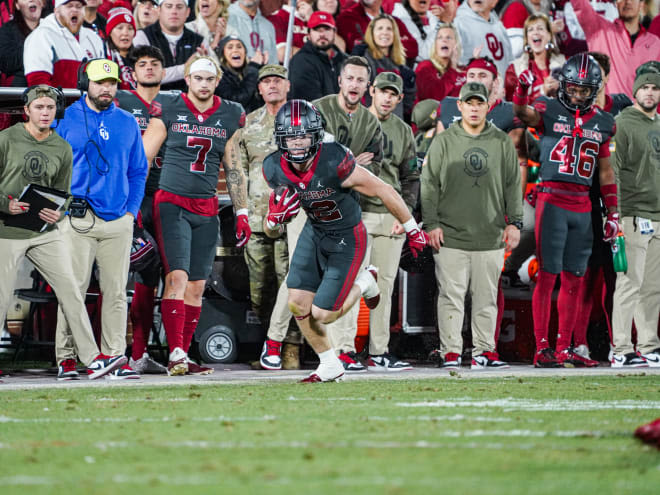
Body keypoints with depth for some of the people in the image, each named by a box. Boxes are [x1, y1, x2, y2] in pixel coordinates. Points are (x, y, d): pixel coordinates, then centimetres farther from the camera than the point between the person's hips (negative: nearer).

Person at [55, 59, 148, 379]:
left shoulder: (127, 123, 13)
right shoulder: (66, 119, 3)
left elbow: (138, 171, 17)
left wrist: (132, 210, 6)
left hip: (118, 221, 3)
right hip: (78, 219, -3)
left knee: (116, 292, 4)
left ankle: (115, 357, 8)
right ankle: (66, 356, -3)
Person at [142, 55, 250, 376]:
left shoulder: (228, 116, 9)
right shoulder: (168, 111, -1)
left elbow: (234, 169, 16)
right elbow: (143, 159, 1)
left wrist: (242, 214, 14)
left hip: (206, 209, 4)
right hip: (171, 203, -4)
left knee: (197, 286, 4)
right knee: (177, 277, -16)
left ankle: (183, 356, 9)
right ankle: (176, 353, -19)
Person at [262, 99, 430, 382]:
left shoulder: (334, 164, -33)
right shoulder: (275, 170, -15)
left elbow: (384, 191, -20)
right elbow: (271, 232, -2)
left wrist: (412, 230, -8)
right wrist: (276, 218, -28)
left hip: (347, 239, -5)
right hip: (314, 233, 5)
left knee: (321, 315, -6)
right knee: (298, 305, 0)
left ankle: (364, 284, 23)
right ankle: (330, 367, 23)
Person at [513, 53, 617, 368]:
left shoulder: (602, 123, 13)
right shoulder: (549, 111, 0)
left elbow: (606, 172, 18)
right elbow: (522, 114, -20)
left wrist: (613, 213, 15)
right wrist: (522, 89, -40)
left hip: (582, 206, 5)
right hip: (552, 201, -5)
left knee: (574, 280, 7)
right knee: (547, 276, -6)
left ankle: (564, 349, 13)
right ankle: (542, 348, -5)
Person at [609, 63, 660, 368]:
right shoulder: (623, 123, -6)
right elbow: (613, 171, -11)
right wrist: (616, 215, -18)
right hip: (634, 215, -8)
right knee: (630, 284, -8)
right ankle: (622, 351, -6)